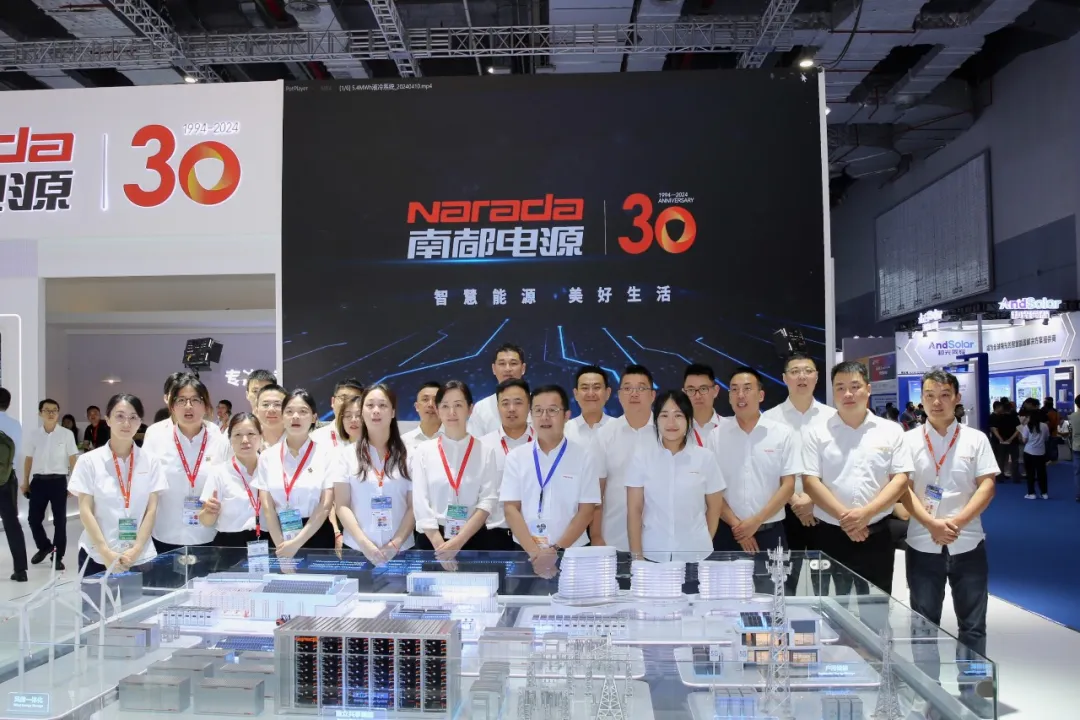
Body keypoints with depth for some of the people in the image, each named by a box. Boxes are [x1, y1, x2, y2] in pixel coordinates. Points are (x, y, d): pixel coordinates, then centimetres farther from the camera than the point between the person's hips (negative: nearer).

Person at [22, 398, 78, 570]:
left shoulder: (66, 434, -3)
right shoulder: (33, 434, 4)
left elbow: (73, 459, -1)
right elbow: (29, 460, 11)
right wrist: (25, 482, 11)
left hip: (58, 481, -2)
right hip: (38, 480, 2)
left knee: (59, 520, 2)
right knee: (33, 518, 6)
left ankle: (57, 556, 14)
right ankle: (44, 546, 31)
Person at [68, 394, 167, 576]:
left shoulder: (150, 461, 3)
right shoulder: (89, 461, 0)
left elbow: (151, 510, 2)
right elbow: (85, 511, -3)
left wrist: (136, 550, -9)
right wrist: (106, 552, -12)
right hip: (97, 557, -1)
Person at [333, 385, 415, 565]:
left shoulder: (408, 454, 2)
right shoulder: (347, 454, 2)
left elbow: (414, 505, 1)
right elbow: (342, 505, -1)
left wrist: (396, 543, -10)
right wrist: (364, 542, -12)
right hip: (356, 549, 0)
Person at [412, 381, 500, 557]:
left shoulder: (486, 451, 1)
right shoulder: (423, 451, 1)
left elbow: (488, 500, -7)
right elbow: (420, 504, -5)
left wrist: (459, 540, -17)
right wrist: (440, 546, -15)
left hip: (473, 539, 0)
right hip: (431, 540, 0)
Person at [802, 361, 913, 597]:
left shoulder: (891, 431, 4)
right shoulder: (816, 433, 0)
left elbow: (901, 479, -2)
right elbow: (810, 482, -5)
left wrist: (867, 512, -15)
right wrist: (843, 516, -16)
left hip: (877, 535, 1)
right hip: (831, 535, -1)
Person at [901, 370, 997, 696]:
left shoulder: (976, 439, 3)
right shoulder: (908, 440, 1)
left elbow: (987, 486, -3)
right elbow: (902, 489, -5)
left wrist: (957, 522, -15)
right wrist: (932, 524, -17)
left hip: (968, 544, 1)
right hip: (923, 545, 0)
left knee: (973, 625, 9)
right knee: (923, 625, 8)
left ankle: (972, 690, 23)